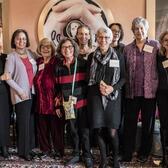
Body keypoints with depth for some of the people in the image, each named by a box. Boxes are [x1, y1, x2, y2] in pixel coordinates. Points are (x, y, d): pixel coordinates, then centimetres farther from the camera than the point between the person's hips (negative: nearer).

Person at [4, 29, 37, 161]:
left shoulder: (30, 53, 10)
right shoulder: (11, 57, -4)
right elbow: (8, 77, -8)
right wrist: (20, 91, -13)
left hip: (33, 92, 5)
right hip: (21, 95, -5)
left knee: (32, 121, 8)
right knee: (24, 123, -1)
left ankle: (31, 147, 23)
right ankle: (23, 151, 12)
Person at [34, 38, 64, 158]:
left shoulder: (57, 62, -5)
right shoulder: (38, 62, 9)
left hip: (54, 100, -4)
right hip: (41, 100, 4)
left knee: (56, 126, 4)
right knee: (42, 126, 10)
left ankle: (59, 150, 20)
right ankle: (45, 149, 26)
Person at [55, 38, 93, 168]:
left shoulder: (83, 63, -5)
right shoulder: (59, 67, 5)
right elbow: (58, 88, 11)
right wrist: (58, 105, 10)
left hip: (82, 103, -3)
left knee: (84, 130, 4)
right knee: (73, 130, 12)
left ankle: (87, 156, 20)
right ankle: (76, 154, 28)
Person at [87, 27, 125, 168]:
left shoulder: (118, 56, 3)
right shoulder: (91, 56, 7)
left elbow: (123, 77, 4)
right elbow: (88, 77, 9)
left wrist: (112, 88, -12)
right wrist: (99, 85, -9)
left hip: (113, 97, -1)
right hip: (95, 96, 1)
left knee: (112, 132, -5)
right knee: (99, 130, 0)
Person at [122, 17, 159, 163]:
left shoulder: (155, 45, 2)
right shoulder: (127, 49, 8)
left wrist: (157, 87, -7)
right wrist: (125, 86, -1)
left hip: (149, 91, -1)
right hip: (132, 92, 1)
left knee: (148, 123, 9)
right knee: (129, 123, 5)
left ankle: (144, 153, 25)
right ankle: (127, 153, 16)